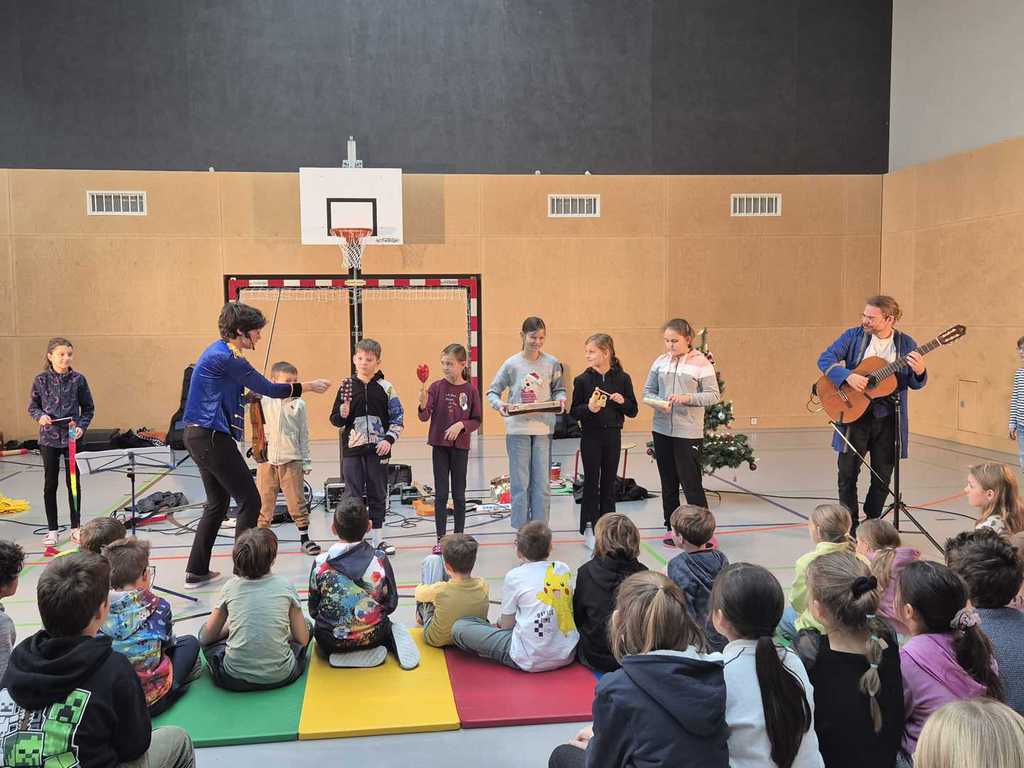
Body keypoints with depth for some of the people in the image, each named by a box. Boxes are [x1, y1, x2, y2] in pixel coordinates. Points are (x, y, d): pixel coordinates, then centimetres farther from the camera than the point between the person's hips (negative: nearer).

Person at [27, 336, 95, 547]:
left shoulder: (78, 379, -3)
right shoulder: (41, 380, -3)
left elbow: (88, 408, 4)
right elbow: (33, 406, 8)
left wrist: (81, 426, -10)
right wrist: (40, 416, -13)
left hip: (72, 437, 0)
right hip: (49, 437, 0)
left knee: (74, 482, 6)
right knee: (50, 484, 8)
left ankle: (76, 528, 18)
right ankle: (52, 529, 19)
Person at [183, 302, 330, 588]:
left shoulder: (218, 351, 13)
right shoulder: (226, 357, -18)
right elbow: (268, 389, -16)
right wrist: (308, 386, -7)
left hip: (200, 436, 11)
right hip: (212, 438, -11)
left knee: (218, 504, 18)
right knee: (249, 502, -4)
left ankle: (197, 571, 24)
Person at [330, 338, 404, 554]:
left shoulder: (385, 387, 1)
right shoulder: (346, 386, 3)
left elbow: (398, 417, 2)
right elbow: (335, 420, 7)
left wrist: (389, 439, -9)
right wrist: (342, 415, -15)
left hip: (378, 449, 0)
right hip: (352, 449, 0)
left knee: (378, 495, 8)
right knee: (353, 496, 2)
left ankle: (377, 538, 18)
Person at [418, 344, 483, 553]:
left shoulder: (470, 390, -5)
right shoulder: (437, 387, -4)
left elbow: (477, 421, 0)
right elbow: (424, 417, -10)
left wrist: (461, 425, -16)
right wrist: (423, 404, -30)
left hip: (460, 447, 0)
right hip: (440, 445, 0)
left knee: (459, 494, 10)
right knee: (441, 494, 4)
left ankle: (459, 536, 22)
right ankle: (441, 539, 13)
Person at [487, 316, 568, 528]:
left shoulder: (552, 364, 1)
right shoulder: (511, 364, -2)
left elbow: (559, 389, 12)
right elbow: (492, 391, 4)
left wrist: (560, 399, -10)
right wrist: (499, 404, -16)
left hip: (543, 429, 1)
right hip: (517, 428, -1)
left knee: (542, 483, 4)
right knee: (520, 483, 4)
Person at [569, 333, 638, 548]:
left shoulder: (622, 378, -2)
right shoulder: (582, 380, -5)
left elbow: (633, 411, 3)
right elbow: (574, 413, -4)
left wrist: (622, 402, -16)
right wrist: (589, 408, -22)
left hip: (613, 436, 2)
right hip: (591, 436, -1)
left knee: (609, 482, 10)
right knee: (591, 482, 3)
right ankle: (589, 529, 12)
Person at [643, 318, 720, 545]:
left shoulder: (701, 362, -6)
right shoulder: (660, 362, 6)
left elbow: (713, 395, -7)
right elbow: (647, 391, 10)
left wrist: (687, 398, -21)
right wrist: (657, 403, -12)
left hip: (688, 431, -5)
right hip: (661, 429, 5)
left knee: (691, 483, -4)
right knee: (668, 482, 13)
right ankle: (671, 528, 25)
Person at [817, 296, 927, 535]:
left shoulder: (906, 344, 0)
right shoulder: (853, 336, -2)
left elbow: (915, 384, 4)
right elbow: (825, 359, -7)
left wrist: (919, 372, -19)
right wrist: (848, 376, -23)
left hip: (888, 419, 1)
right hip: (854, 414, -1)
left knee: (883, 478, 9)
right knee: (848, 473, 3)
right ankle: (849, 527, 17)